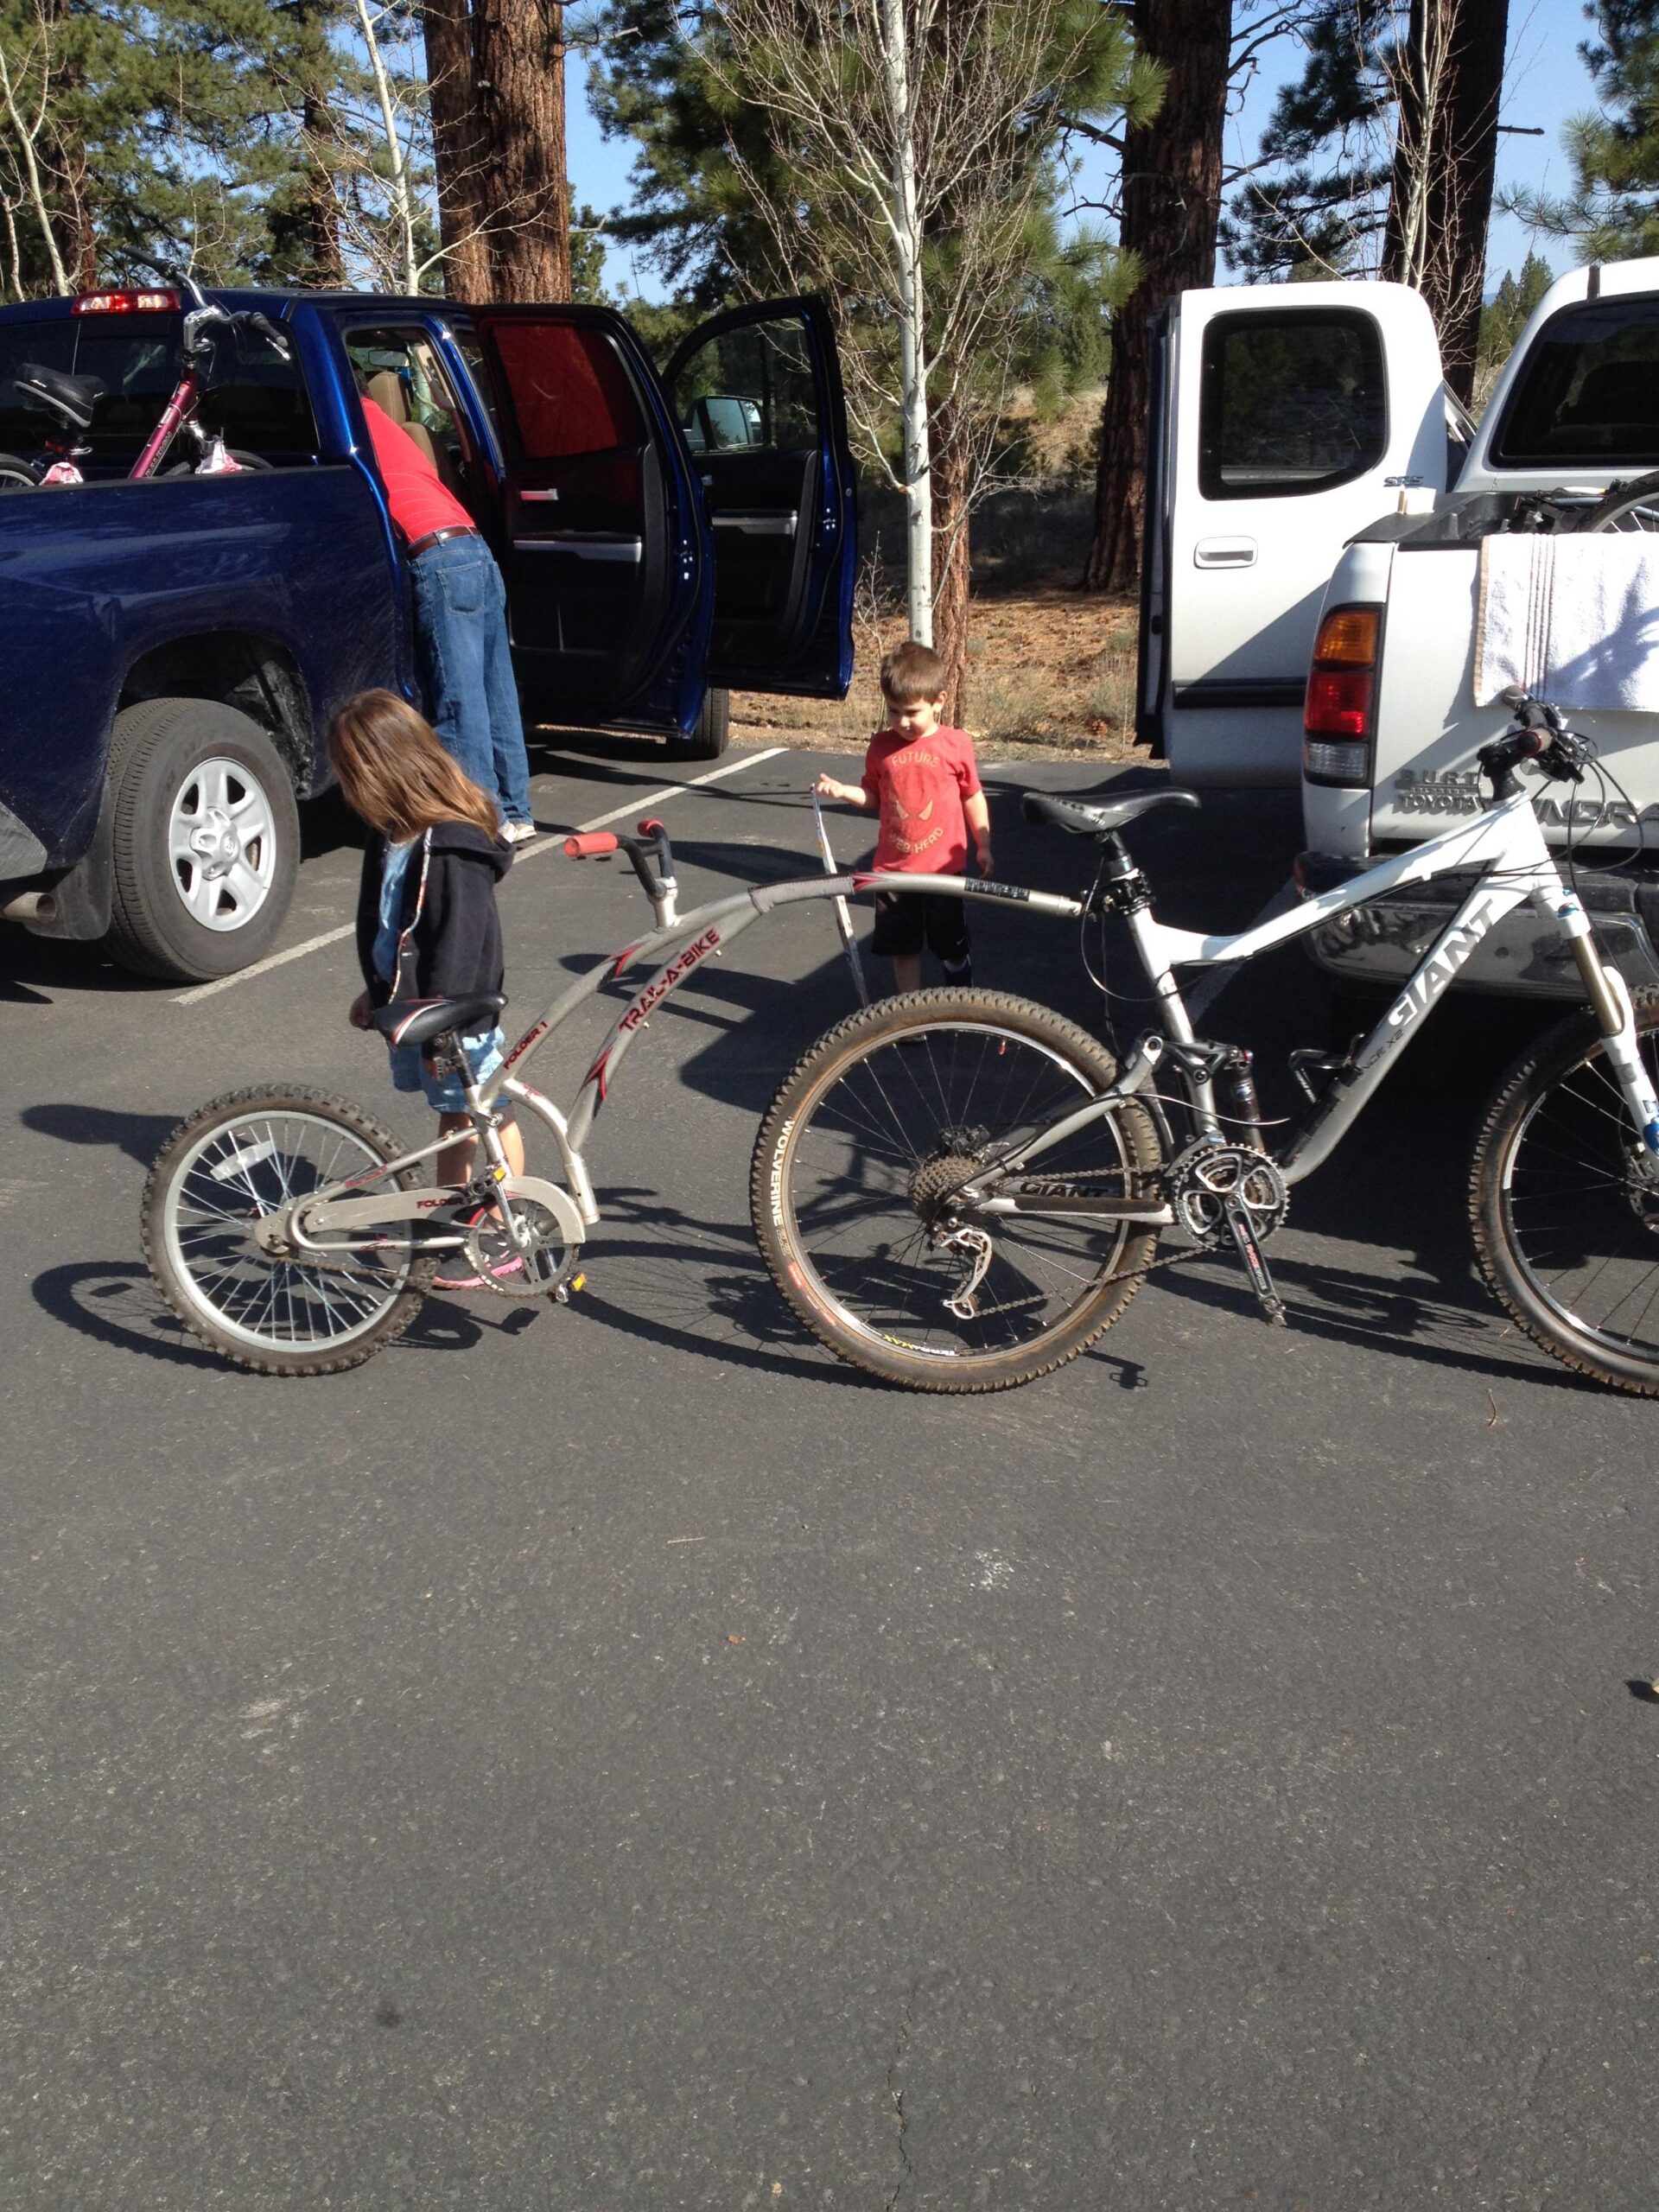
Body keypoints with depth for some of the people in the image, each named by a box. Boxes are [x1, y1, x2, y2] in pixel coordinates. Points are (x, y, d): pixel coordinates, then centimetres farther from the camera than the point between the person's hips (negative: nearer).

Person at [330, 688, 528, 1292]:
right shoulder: (393, 835, 6)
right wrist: (376, 990, 23)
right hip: (412, 1001, 9)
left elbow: (461, 938, -24)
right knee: (452, 1115, 19)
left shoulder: (453, 846, -24)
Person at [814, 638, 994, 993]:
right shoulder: (882, 746, 0)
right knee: (902, 947, 10)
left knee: (953, 949, 10)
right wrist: (843, 791, -8)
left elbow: (973, 798, 4)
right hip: (893, 869, 2)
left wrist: (983, 846, 7)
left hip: (944, 868, -2)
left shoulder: (956, 745, -6)